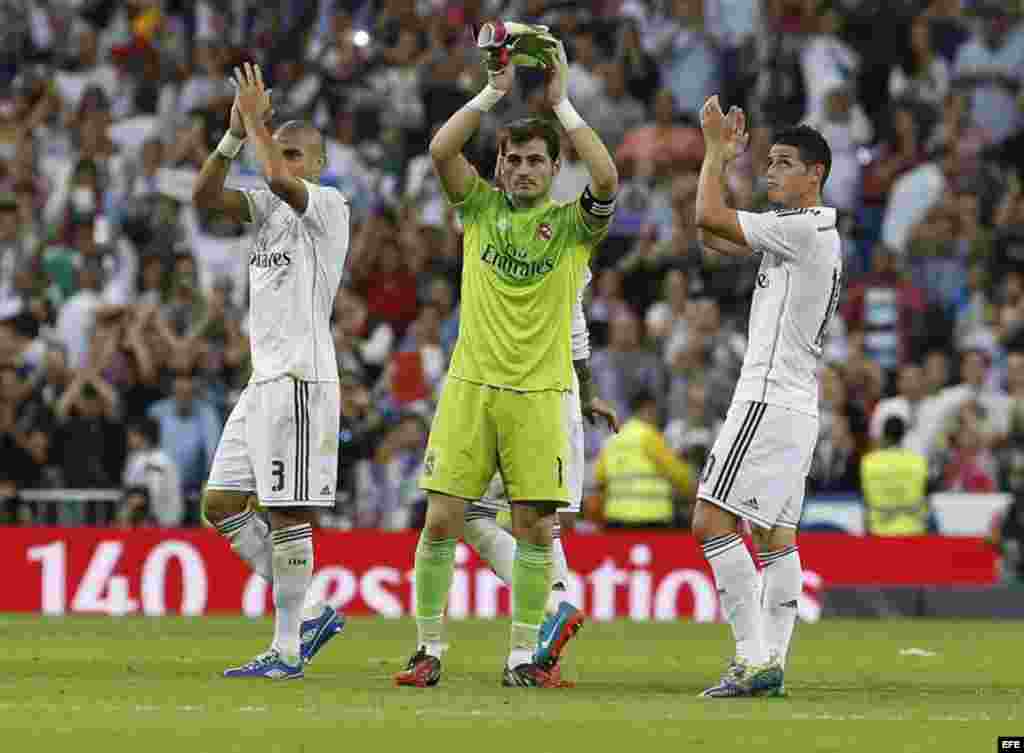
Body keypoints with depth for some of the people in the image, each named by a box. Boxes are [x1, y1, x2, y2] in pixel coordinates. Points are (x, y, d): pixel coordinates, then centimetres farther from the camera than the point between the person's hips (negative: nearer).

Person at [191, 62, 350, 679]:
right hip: (263, 381, 9)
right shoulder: (269, 208, 16)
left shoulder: (327, 206, -7)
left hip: (302, 380, -9)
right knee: (221, 504, 8)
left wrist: (257, 119, -13)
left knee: (289, 514, -7)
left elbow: (280, 178, -26)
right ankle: (309, 614, 13)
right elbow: (204, 195, 5)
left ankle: (286, 651, -3)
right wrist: (237, 134, -6)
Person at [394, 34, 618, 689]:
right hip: (471, 386, 1)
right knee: (442, 519, -4)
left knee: (535, 529, -2)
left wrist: (560, 102, -10)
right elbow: (442, 150, -5)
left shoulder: (573, 225, 4)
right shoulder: (480, 208, 9)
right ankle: (430, 650, 6)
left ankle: (522, 656, 8)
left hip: (540, 394, -1)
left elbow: (608, 179, -15)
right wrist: (494, 91, -6)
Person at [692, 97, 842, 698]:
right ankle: (771, 664, 6)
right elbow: (714, 235, 24)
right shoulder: (809, 233, 17)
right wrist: (725, 158, 18)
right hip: (797, 407, 10)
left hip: (770, 401, -10)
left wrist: (715, 147, -4)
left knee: (713, 521, -13)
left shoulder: (805, 229, -13)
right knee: (776, 535, 8)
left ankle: (753, 656, -17)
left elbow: (710, 218, -16)